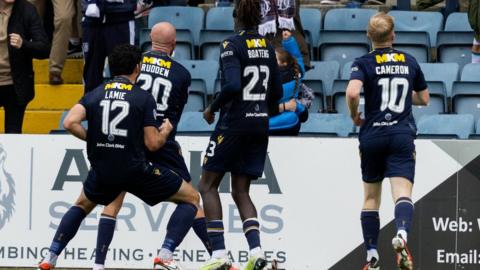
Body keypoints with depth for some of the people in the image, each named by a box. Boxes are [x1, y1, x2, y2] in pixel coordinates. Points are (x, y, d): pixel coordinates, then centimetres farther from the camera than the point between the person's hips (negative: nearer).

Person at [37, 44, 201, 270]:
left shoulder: (95, 94, 5)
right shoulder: (144, 98, -4)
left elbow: (70, 123, -10)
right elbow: (152, 144, -7)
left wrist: (92, 139, 7)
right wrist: (165, 131, 15)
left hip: (102, 172, 4)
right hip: (135, 171, -4)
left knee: (82, 205, 34)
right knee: (192, 198, 10)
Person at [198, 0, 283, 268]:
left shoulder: (232, 45, -12)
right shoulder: (267, 47, 8)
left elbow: (232, 85, -23)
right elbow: (277, 92, 12)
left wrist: (212, 108, -8)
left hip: (234, 123, -6)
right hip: (260, 125, 6)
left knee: (208, 186, 6)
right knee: (241, 191, 11)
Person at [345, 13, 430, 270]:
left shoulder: (364, 63, -2)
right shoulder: (410, 62, 8)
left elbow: (352, 92, -20)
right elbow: (424, 99, 18)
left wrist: (355, 116, -2)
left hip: (372, 136, 0)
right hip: (402, 136, 0)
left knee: (371, 197, 14)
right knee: (403, 192, -13)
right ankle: (402, 234, -43)